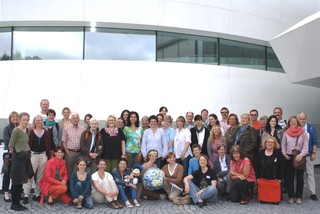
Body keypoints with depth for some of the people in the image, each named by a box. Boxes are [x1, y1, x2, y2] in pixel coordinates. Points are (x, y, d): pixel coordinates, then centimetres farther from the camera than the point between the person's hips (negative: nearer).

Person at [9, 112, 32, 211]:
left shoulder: (27, 130, 9)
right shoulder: (16, 130, -15)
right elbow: (11, 145, -11)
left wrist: (26, 153, 12)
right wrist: (16, 153, 3)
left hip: (25, 157, 8)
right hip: (18, 158, -7)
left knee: (21, 182, 12)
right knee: (16, 182, 1)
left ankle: (18, 203, 21)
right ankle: (14, 204, 11)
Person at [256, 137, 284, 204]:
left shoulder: (278, 153, -2)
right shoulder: (261, 152, 5)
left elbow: (282, 167, -1)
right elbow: (257, 166, 9)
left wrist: (279, 179, -4)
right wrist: (257, 178, 4)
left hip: (274, 180, -2)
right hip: (263, 179, 2)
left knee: (275, 201, -3)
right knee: (262, 200, -1)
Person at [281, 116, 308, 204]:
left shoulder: (303, 132, -2)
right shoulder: (286, 132, 2)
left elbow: (306, 145, -6)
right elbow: (283, 145, 7)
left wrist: (301, 155, -19)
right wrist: (284, 153, -9)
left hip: (300, 157, -1)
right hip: (289, 157, 1)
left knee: (299, 178, 6)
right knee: (289, 177, 6)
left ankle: (299, 197, 16)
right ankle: (291, 196, 15)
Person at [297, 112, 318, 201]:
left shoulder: (311, 128, 2)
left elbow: (314, 142, 4)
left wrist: (314, 153, -1)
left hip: (308, 155, 0)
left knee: (310, 173, 4)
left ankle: (313, 193, 10)